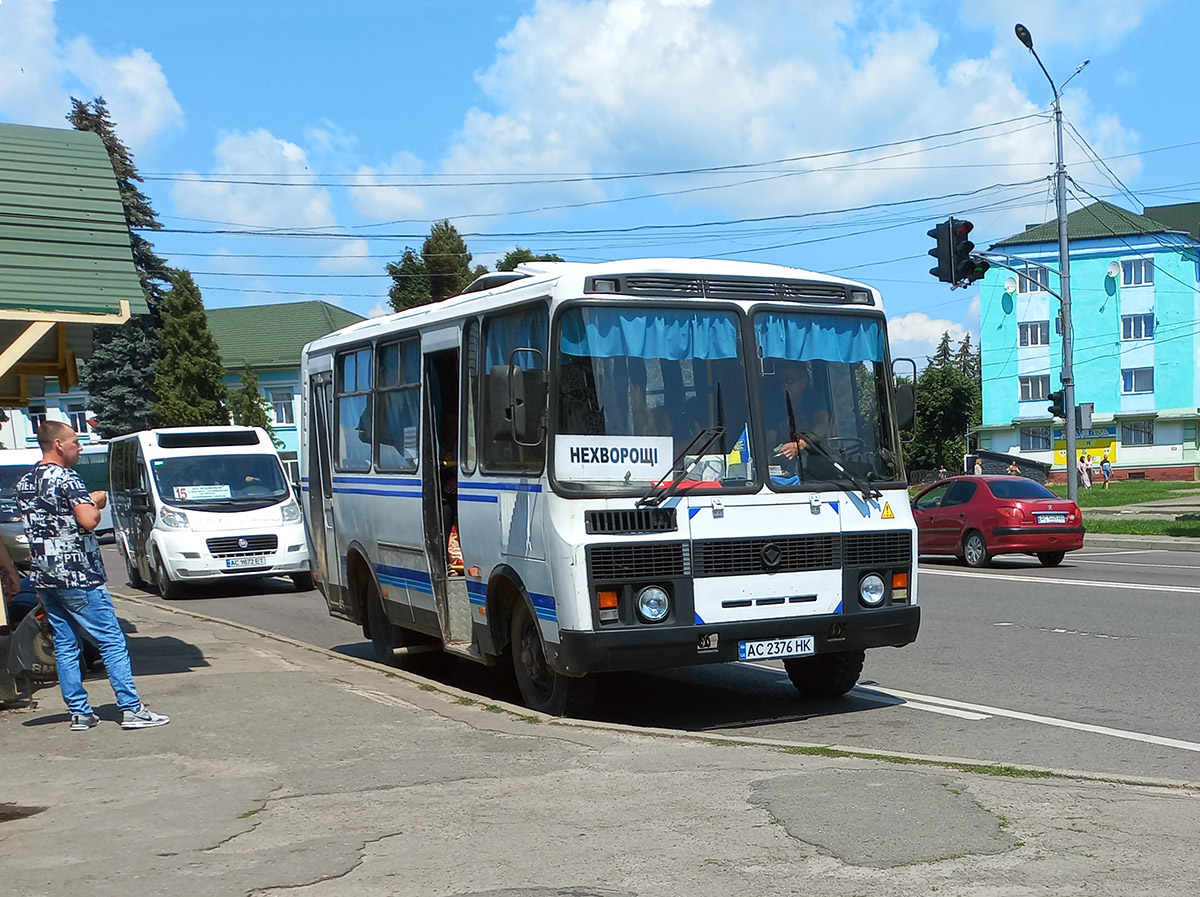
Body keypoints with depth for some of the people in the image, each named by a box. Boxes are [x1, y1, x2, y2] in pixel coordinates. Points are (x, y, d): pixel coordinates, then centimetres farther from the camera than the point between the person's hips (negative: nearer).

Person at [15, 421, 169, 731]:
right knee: (112, 641, -4)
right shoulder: (65, 478, -14)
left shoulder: (24, 483, 13)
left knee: (64, 645, 10)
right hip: (76, 575, -8)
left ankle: (79, 713, 12)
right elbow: (88, 520, -24)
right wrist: (96, 502, -3)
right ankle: (131, 710, -4)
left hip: (43, 576, 8)